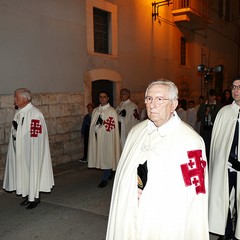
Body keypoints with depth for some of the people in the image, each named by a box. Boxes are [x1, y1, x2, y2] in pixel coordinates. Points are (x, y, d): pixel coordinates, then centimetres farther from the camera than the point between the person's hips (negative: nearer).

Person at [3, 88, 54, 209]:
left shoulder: (34, 114, -20)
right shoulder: (19, 112, 7)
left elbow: (35, 136, -21)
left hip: (31, 150, -8)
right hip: (19, 150, 8)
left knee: (32, 171, 5)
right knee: (23, 172, 15)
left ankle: (35, 197, 20)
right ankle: (28, 195, 30)